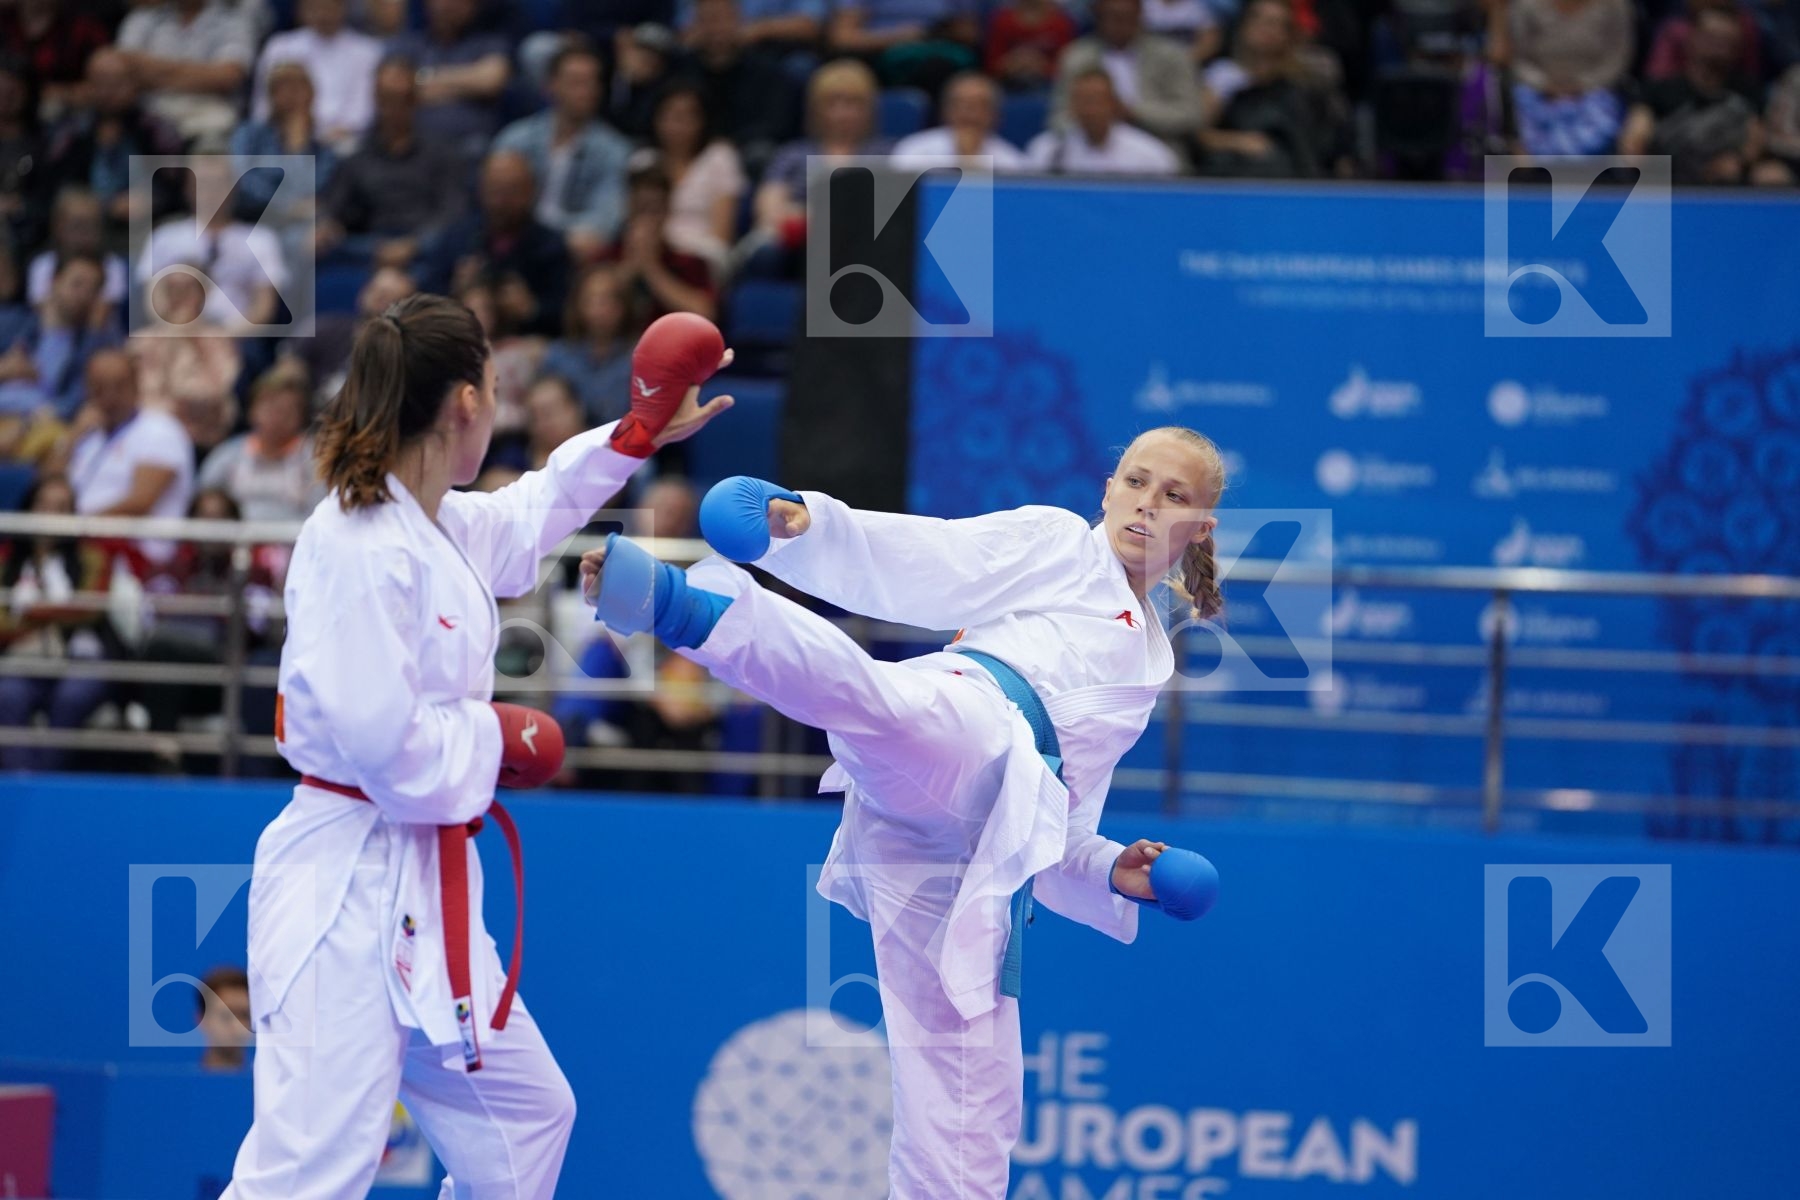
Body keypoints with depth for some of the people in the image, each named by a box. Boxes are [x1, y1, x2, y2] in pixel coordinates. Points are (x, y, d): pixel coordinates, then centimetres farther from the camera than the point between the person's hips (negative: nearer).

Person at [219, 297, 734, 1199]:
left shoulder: (434, 525, 11)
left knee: (526, 1123, 22)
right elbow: (377, 738, -22)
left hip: (422, 888, 10)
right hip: (351, 884, -10)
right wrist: (497, 736, -6)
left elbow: (521, 522, 36)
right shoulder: (358, 543, -18)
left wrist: (639, 435, 37)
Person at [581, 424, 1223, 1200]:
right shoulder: (1050, 542, 18)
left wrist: (1110, 876, 18)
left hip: (969, 856, 6)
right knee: (871, 696, -43)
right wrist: (802, 524, -15)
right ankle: (678, 605, -68)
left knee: (966, 1119, 4)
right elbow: (912, 559, 3)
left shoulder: (1144, 667, 34)